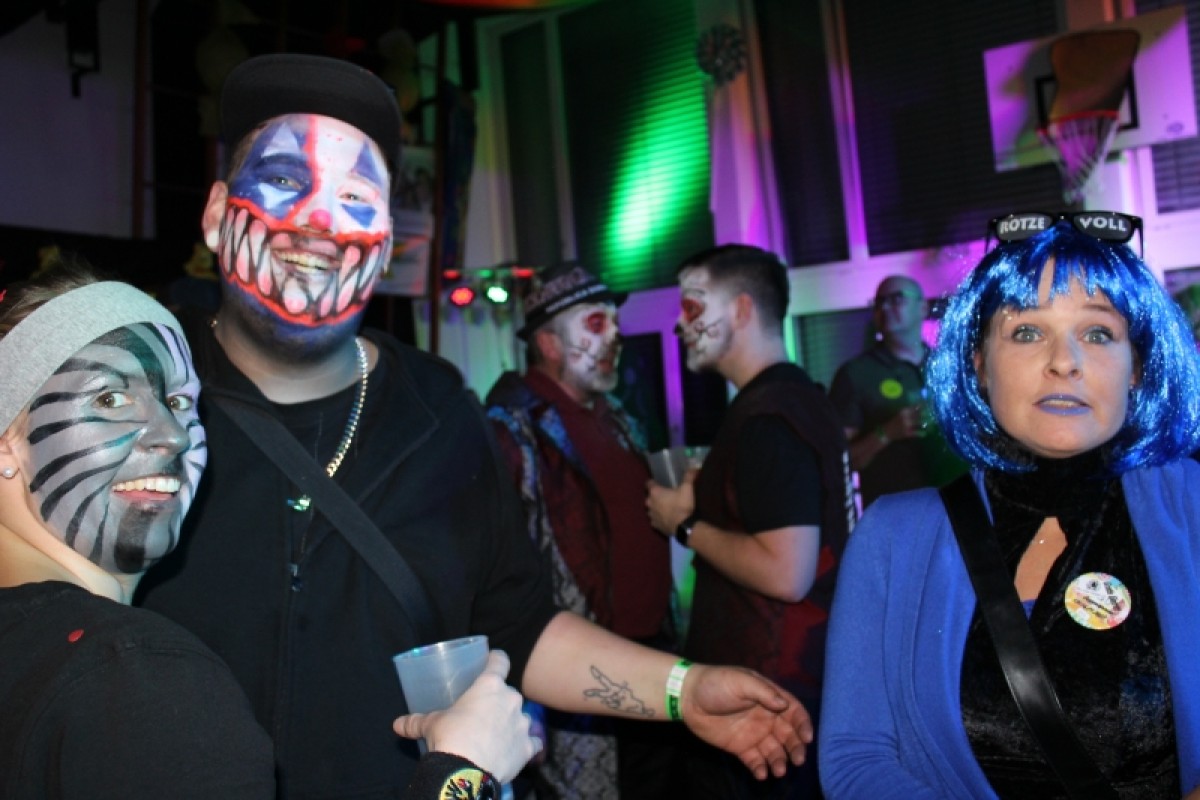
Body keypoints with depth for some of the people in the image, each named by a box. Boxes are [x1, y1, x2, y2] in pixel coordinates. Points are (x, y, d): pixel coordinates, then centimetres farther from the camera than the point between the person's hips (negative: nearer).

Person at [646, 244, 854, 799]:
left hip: (764, 694, -10)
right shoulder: (801, 395, 8)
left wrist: (687, 525, -16)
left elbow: (785, 574, -29)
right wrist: (704, 499, 11)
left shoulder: (766, 417, -22)